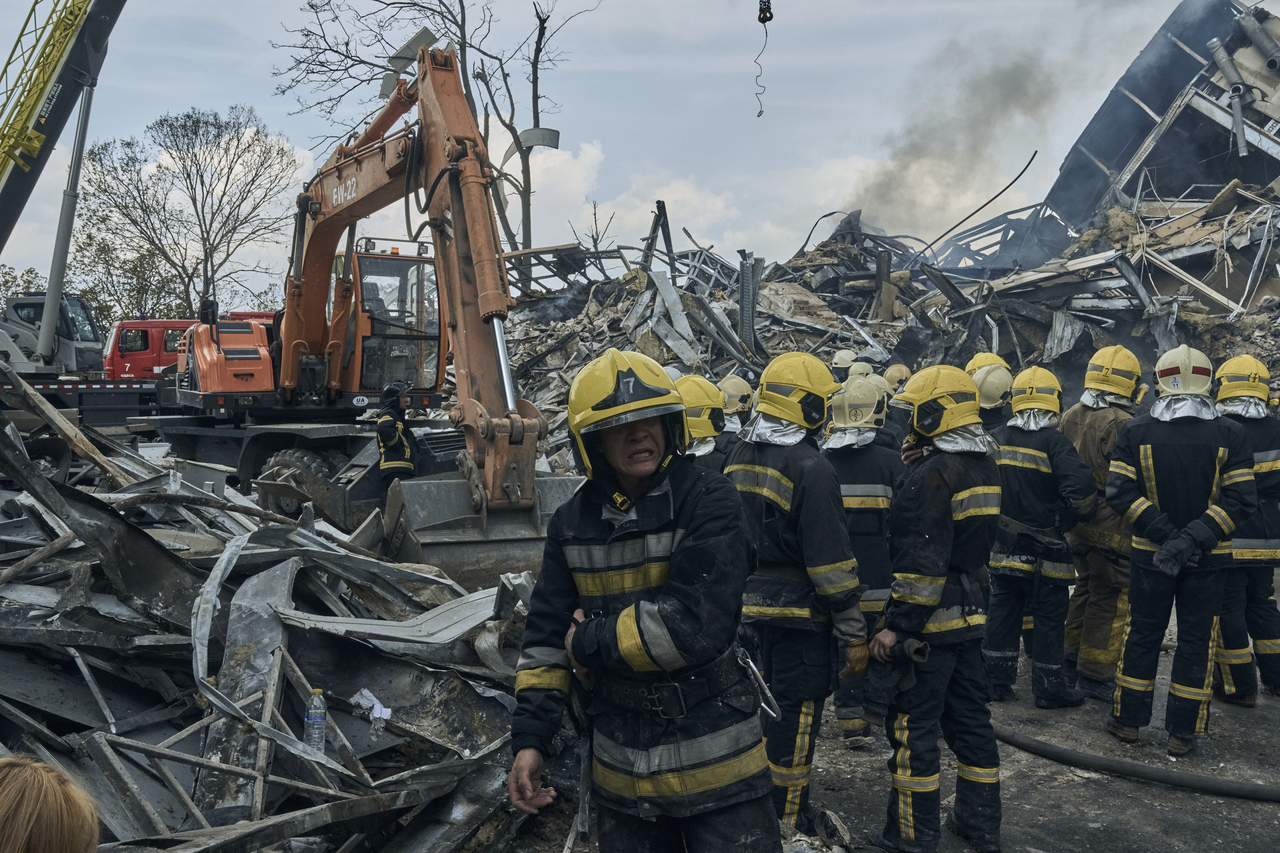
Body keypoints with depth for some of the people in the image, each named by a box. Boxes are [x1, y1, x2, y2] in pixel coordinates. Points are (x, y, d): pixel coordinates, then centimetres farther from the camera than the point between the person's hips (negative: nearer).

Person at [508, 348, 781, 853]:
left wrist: (591, 642, -14)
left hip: (715, 762, -4)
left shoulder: (708, 502, -14)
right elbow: (547, 636, 7)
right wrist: (530, 737, 2)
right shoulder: (572, 524, 1)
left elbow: (696, 624, -25)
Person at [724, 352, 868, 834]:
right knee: (794, 719, 4)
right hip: (796, 614, -8)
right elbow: (830, 560, -19)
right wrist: (854, 633, -13)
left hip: (746, 609, 8)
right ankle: (787, 828, 15)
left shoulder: (739, 459, 7)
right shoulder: (811, 469, -19)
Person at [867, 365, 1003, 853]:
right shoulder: (985, 467, 9)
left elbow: (922, 562, -24)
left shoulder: (932, 474, -20)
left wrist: (896, 625, -21)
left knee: (913, 726, 2)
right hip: (970, 613, 9)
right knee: (969, 717, 17)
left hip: (929, 620, -9)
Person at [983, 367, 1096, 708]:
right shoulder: (1054, 442, -15)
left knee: (1003, 613, 13)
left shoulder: (995, 438, 2)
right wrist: (1069, 520, -4)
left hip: (1002, 548, 5)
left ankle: (998, 680, 20)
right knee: (1048, 618, 6)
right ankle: (1048, 688, 14)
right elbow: (1082, 489, -22)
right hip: (1044, 551, -5)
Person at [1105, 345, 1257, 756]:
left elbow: (1120, 492, -11)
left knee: (1142, 635, 13)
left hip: (1150, 554, 1)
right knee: (1195, 641, 9)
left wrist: (1165, 534, -12)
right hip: (1209, 561, 0)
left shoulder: (1135, 431, -4)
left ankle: (1128, 720, 21)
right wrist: (1193, 538, -17)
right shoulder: (1230, 434, -5)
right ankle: (1182, 733, 15)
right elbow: (1241, 499, -12)